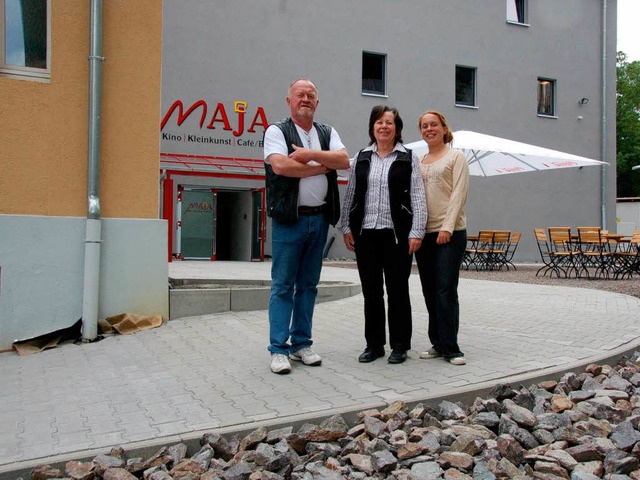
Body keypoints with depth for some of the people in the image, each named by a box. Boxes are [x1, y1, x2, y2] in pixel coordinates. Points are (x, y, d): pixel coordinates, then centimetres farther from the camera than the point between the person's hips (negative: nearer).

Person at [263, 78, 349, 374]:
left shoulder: (327, 133, 16)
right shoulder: (277, 131, 1)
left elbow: (344, 160, -2)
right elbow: (280, 165, -17)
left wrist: (309, 155, -13)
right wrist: (322, 166, -7)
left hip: (319, 218, 5)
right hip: (289, 219, -5)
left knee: (308, 284, 10)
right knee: (283, 285, -3)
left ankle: (301, 344, 19)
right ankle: (279, 349, 3)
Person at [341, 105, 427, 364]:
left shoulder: (408, 158, 4)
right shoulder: (361, 157, 12)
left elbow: (417, 197, -1)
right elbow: (350, 194, 12)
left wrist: (416, 232, -9)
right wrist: (346, 227, 5)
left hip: (396, 234, -3)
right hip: (365, 233, 3)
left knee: (397, 290, 4)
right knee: (371, 291, 8)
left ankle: (399, 346, 15)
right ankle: (374, 344, 19)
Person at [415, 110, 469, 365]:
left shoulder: (455, 156, 3)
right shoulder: (418, 162, 17)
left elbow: (459, 194, -6)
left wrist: (447, 227, -16)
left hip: (450, 232, -5)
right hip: (423, 232, 6)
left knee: (445, 289, -9)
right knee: (430, 291, 7)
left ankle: (450, 348, -2)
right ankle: (438, 344, 16)